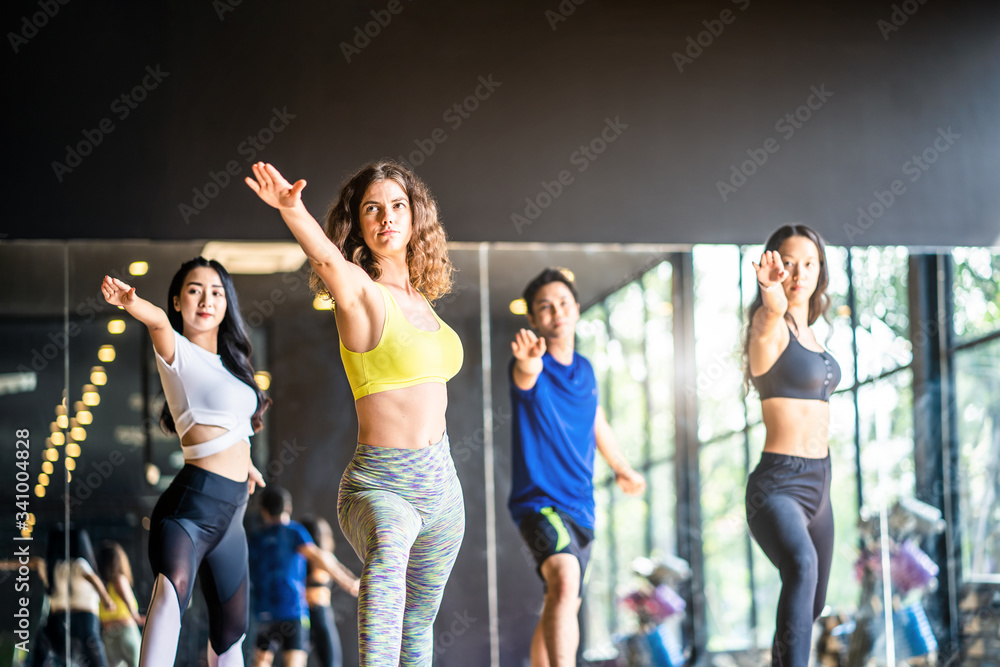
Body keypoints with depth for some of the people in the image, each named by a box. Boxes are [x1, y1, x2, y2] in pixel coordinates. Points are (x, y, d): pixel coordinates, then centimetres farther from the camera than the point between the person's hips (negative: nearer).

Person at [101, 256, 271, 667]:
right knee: (173, 587, -34)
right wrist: (131, 303, -49)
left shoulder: (230, 362, 18)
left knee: (231, 626, 16)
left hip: (231, 509, 8)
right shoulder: (177, 351, -4)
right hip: (194, 499, -8)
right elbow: (159, 322, -28)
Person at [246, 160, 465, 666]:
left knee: (417, 625, 18)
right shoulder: (359, 292, -10)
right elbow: (327, 259, -34)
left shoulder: (419, 297, 12)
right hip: (380, 486, -8)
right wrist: (292, 209, -51)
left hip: (440, 483, 8)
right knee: (388, 548, -40)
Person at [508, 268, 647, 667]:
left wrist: (621, 467, 41)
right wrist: (529, 362, -60)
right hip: (539, 501, -8)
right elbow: (527, 376, -37)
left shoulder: (584, 369, 11)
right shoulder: (531, 367, -10)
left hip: (580, 507, 8)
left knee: (561, 611, 15)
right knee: (564, 579, -33)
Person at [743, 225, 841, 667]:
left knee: (812, 603, 22)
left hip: (817, 481, 9)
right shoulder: (770, 323, -12)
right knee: (802, 567, -37)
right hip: (778, 484, -9)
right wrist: (773, 299, -59)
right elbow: (770, 318, -40)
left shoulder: (806, 328, 13)